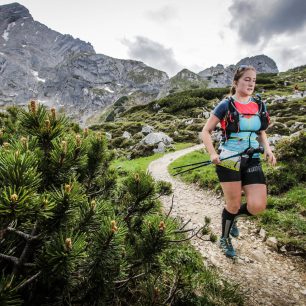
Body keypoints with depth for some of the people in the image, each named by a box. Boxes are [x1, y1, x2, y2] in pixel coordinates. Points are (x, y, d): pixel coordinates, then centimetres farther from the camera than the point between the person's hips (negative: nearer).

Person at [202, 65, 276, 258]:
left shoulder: (259, 106, 9)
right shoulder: (226, 105, -5)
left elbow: (262, 133, 19)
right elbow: (206, 132, -4)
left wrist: (268, 149, 0)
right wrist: (213, 154, -18)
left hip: (252, 161, 4)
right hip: (228, 161, -4)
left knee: (258, 206, -7)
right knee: (233, 205, 3)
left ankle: (233, 217, 29)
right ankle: (225, 239, 32)